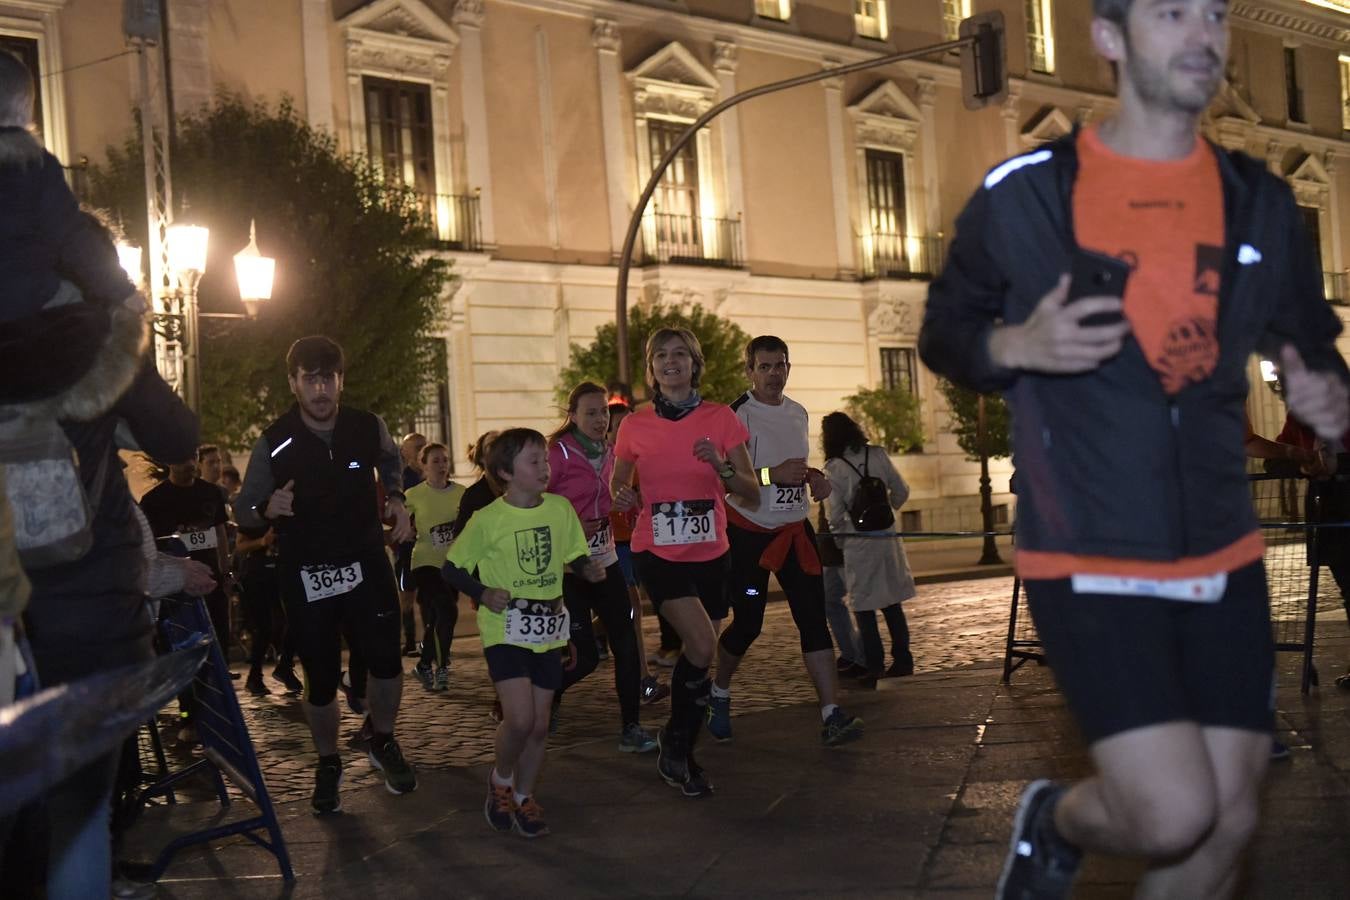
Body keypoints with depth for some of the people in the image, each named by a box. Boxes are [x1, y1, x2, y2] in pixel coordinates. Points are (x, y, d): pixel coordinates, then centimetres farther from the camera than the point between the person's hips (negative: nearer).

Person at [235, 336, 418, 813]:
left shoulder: (369, 427, -5)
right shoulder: (273, 443, -11)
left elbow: (390, 459, 20)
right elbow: (243, 510, -3)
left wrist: (396, 498, 3)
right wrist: (267, 509, -25)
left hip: (365, 562, 1)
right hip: (305, 575, -1)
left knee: (385, 657, -14)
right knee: (321, 679, 3)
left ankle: (382, 743, 14)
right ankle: (328, 765, 29)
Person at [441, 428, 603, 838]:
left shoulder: (561, 509, 0)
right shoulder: (487, 520, -11)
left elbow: (575, 556, 13)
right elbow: (452, 568, -3)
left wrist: (588, 569, -9)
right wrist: (484, 593, -18)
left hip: (548, 631, 4)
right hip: (505, 630, -4)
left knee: (539, 724, 8)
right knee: (520, 718, -16)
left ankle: (524, 795, 29)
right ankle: (500, 778, 13)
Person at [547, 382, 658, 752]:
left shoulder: (609, 454, 9)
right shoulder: (557, 455, -11)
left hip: (605, 561, 6)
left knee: (626, 644, -2)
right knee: (586, 656, -5)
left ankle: (630, 729, 6)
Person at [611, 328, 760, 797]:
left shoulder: (721, 418, -2)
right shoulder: (635, 426, -1)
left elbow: (753, 495, -3)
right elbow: (618, 482, 14)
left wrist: (722, 466, -21)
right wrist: (622, 495, -9)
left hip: (709, 554, 2)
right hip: (657, 552, -2)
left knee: (697, 653, 10)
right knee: (701, 645, -20)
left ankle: (681, 757, 30)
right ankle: (674, 741, 3)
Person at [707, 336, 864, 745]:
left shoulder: (798, 412, 10)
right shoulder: (738, 415, -13)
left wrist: (814, 476, 5)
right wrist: (772, 474, -28)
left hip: (794, 530, 6)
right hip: (748, 532, -6)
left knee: (814, 618, -4)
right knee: (748, 622, 0)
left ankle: (832, 715, -7)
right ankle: (719, 694, 28)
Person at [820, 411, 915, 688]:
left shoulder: (834, 468, -9)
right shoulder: (877, 455, 1)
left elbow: (835, 513, -9)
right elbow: (901, 491, 4)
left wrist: (840, 540, 7)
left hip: (858, 543, -4)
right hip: (887, 538, 4)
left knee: (864, 606, 4)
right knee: (892, 602, 14)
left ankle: (874, 667, 2)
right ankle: (902, 660, 18)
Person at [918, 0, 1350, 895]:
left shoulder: (1261, 201, 5)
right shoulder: (1024, 193, -7)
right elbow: (943, 334, 5)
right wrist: (1016, 345, -16)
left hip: (1226, 561, 5)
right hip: (1090, 564, -5)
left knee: (1225, 826, 8)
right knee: (1174, 814, -13)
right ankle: (1055, 823, 22)